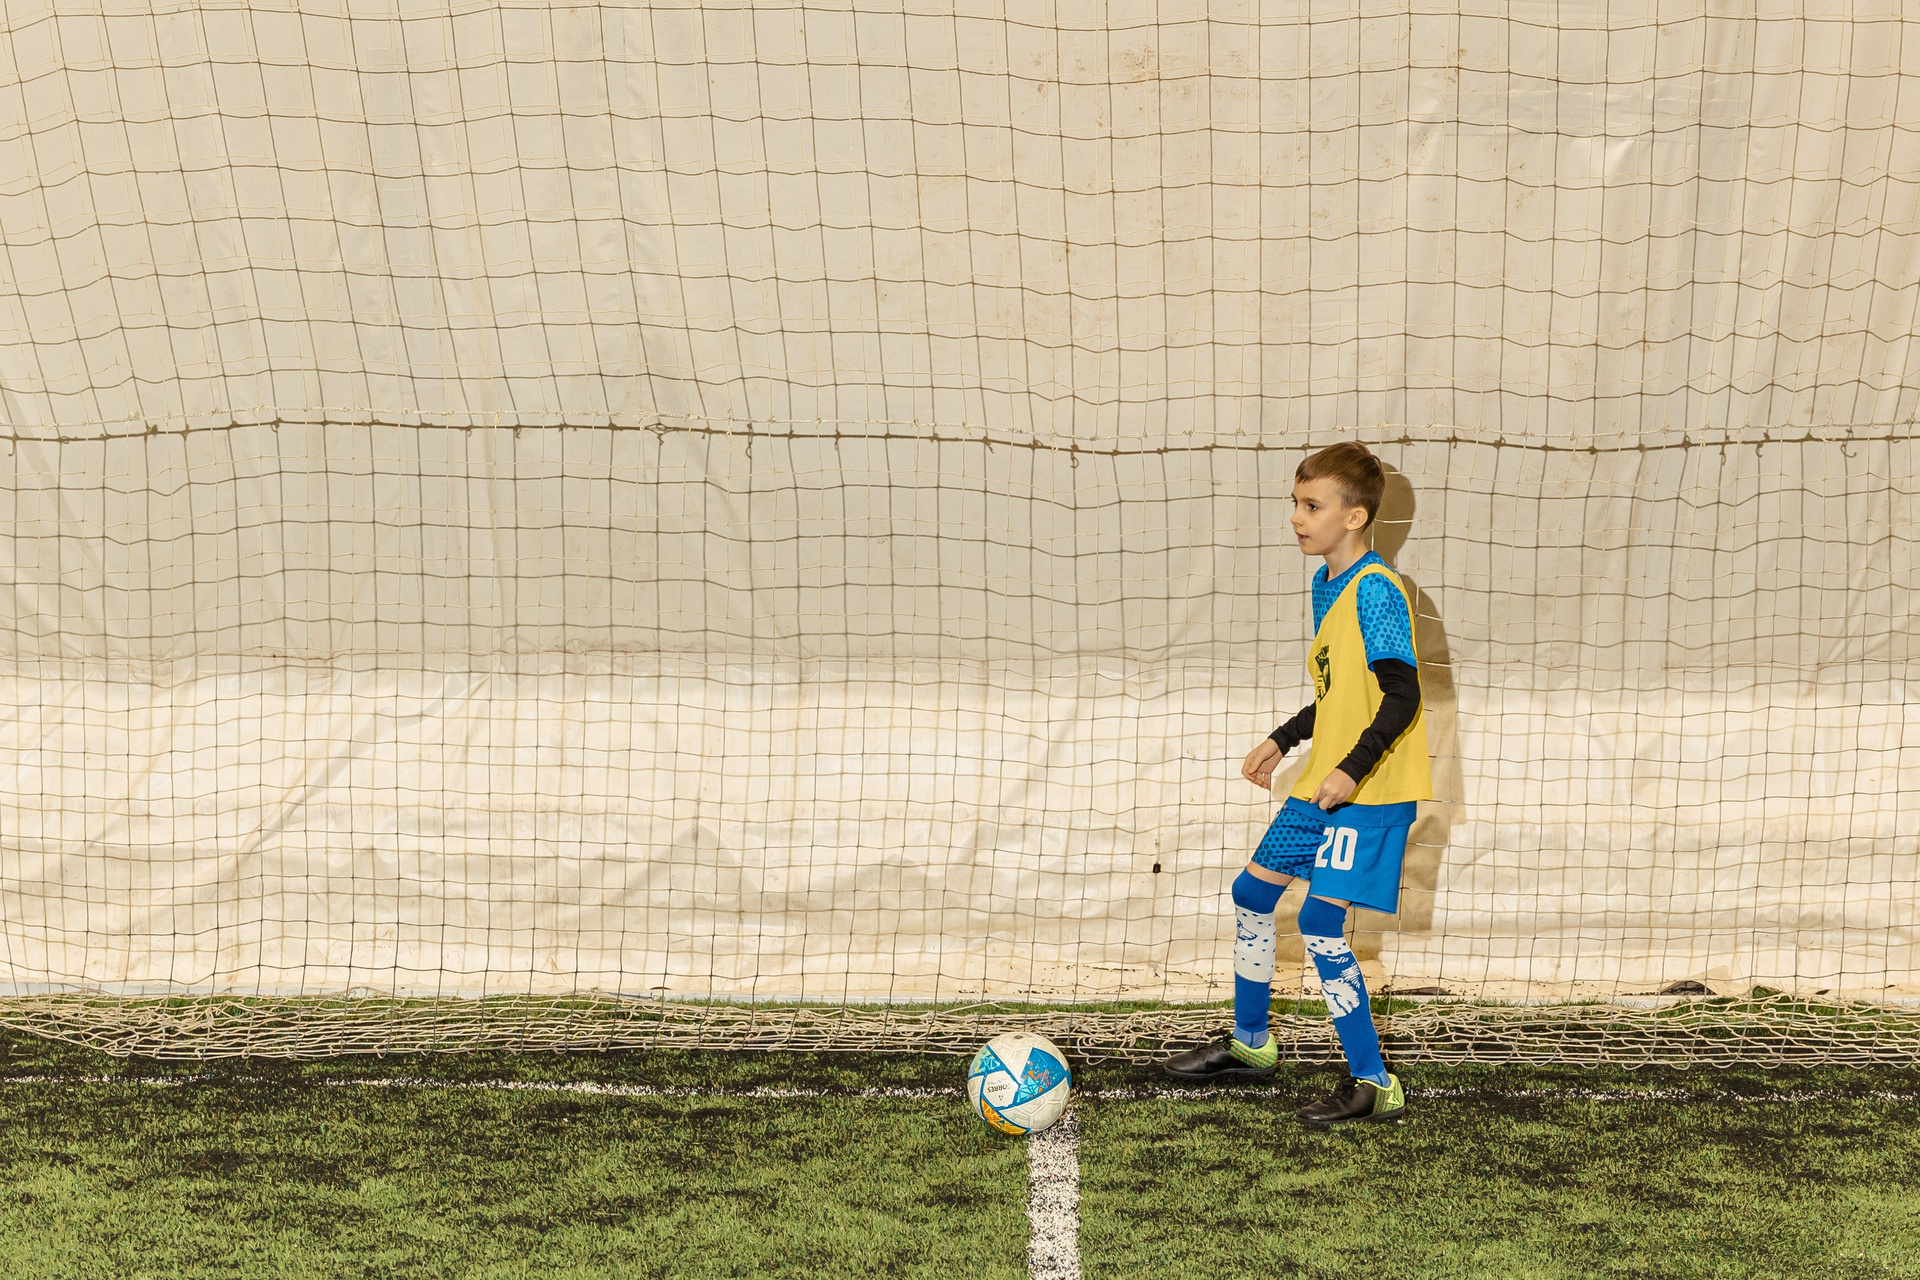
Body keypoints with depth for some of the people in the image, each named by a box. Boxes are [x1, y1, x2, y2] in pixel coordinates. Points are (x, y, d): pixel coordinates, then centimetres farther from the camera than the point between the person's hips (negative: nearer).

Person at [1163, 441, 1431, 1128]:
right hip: (1323, 785, 10)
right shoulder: (1326, 583, 12)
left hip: (1372, 791, -10)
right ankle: (1249, 1043, 34)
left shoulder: (1375, 589, -17)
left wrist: (1352, 769, -28)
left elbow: (1402, 696, -22)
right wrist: (1282, 740, 23)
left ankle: (1373, 1084, -6)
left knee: (1320, 922, -14)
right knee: (1252, 892, 16)